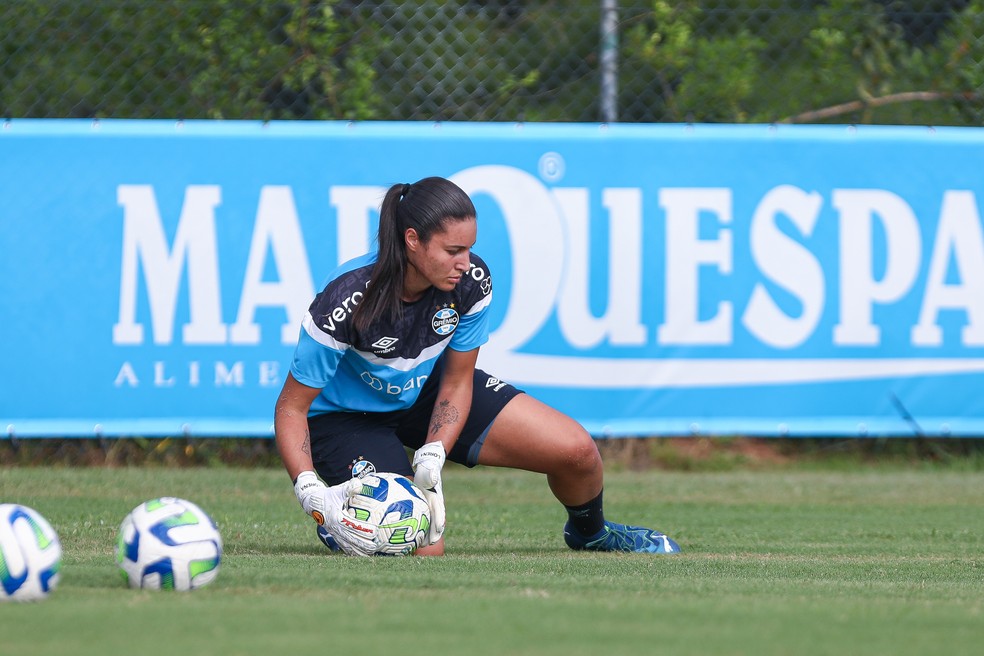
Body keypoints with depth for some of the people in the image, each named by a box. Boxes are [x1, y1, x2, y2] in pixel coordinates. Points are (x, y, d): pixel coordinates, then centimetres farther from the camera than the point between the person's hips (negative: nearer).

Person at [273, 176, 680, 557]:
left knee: (576, 450, -6)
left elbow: (456, 383, -7)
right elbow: (291, 407, -25)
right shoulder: (346, 303, -35)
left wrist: (431, 459, -22)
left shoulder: (472, 282, -22)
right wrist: (313, 495, -37)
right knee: (423, 549, -24)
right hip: (345, 414, -5)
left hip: (426, 390, 5)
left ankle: (590, 532, 30)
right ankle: (342, 520, 9)